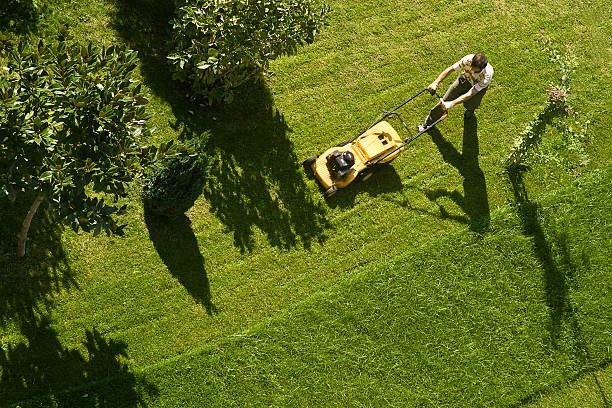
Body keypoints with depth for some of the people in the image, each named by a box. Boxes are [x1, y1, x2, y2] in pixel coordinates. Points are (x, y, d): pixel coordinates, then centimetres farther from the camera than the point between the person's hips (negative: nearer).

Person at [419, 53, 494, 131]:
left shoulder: (487, 77, -44)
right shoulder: (468, 59, -38)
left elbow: (470, 94, -43)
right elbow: (450, 69, -31)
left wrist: (452, 104, -52)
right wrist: (436, 83, -44)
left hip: (479, 86, -1)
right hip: (466, 78, 1)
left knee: (469, 105, -9)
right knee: (445, 100, -3)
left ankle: (470, 110, 34)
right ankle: (428, 123, 16)